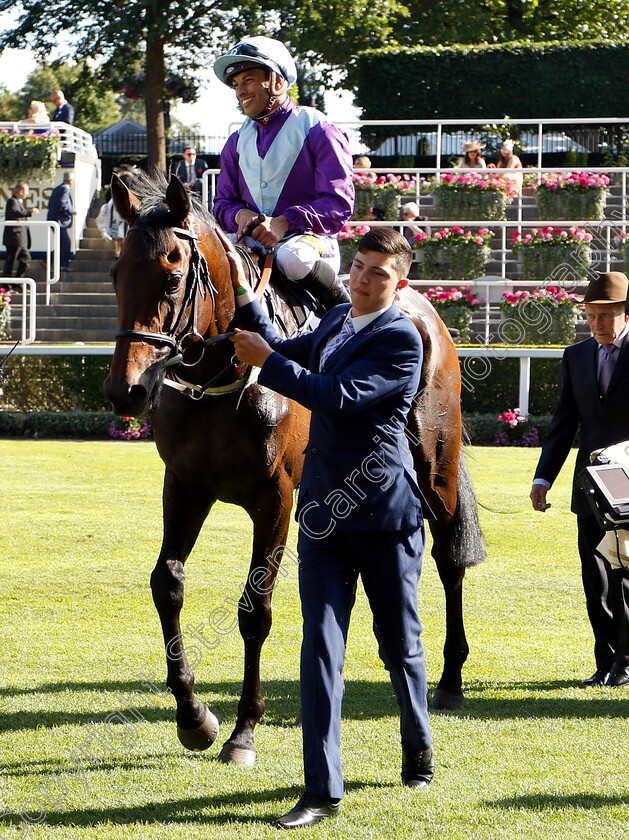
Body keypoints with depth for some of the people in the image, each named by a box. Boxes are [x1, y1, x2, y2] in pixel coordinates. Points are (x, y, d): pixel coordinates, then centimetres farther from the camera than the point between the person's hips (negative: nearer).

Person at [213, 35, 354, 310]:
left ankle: (342, 307, -11)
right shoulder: (237, 141, 19)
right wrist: (240, 215, -9)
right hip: (252, 239, 5)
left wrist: (284, 223, -23)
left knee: (294, 259, -39)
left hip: (306, 237, -5)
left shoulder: (317, 130, -1)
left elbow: (339, 203, -10)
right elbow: (223, 202, 17)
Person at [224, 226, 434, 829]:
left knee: (400, 645, 10)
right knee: (320, 647, -4)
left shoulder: (401, 339, -12)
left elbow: (337, 397, -21)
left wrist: (266, 361, -15)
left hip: (384, 510, -6)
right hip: (324, 509, 6)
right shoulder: (336, 322, 12)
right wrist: (242, 292, 18)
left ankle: (417, 747, 37)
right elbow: (281, 350, 30)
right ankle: (322, 791, -6)